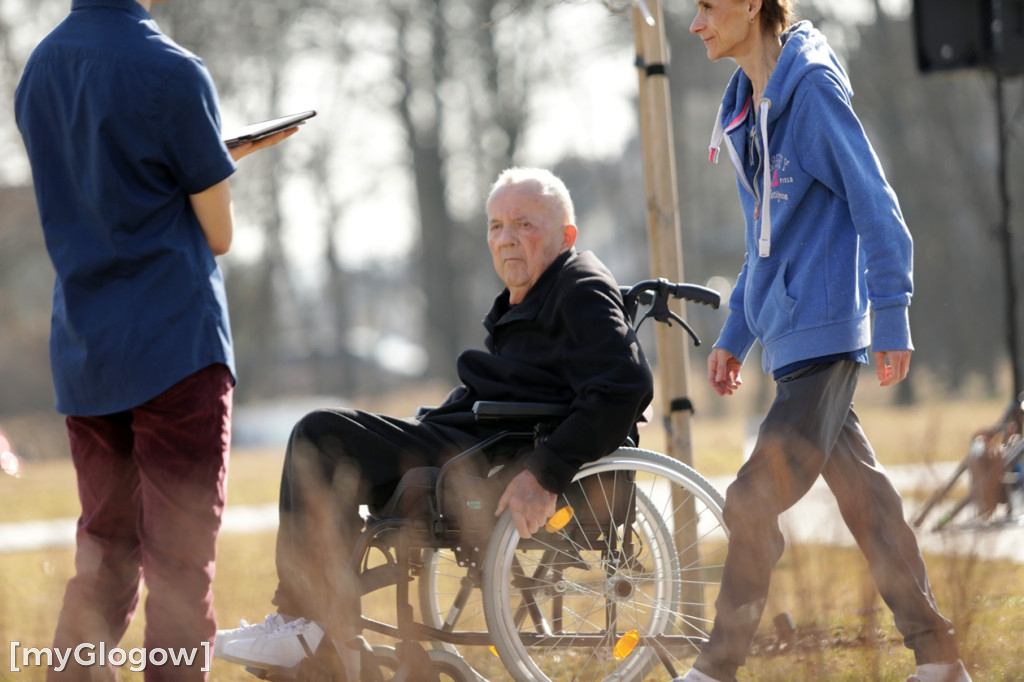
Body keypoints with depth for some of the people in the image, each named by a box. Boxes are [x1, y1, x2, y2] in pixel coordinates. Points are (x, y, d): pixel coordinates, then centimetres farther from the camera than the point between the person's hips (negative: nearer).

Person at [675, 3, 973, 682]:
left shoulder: (814, 89, -12)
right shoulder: (747, 111, 16)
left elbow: (877, 210, -14)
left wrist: (890, 320, -17)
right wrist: (735, 334, 22)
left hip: (824, 335, -9)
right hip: (791, 338, 9)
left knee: (755, 502, -10)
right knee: (862, 496, 9)